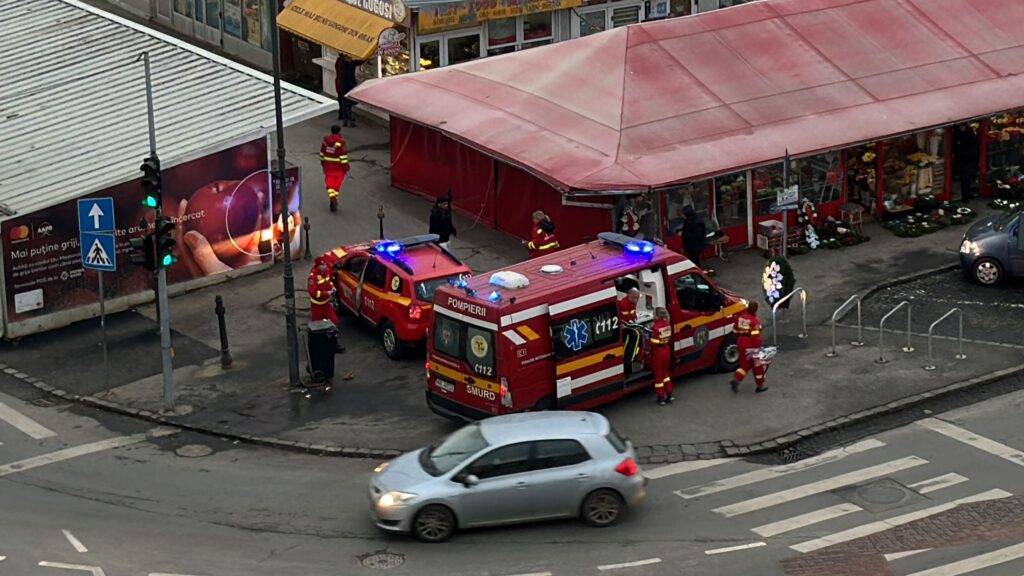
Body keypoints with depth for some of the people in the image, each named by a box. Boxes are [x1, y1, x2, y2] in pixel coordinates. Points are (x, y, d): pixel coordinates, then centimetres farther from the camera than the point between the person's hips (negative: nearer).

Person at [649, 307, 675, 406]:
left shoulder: (655, 328, -25)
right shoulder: (667, 325, -2)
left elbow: (653, 343, -22)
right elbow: (669, 339, 6)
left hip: (658, 352, -7)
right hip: (666, 351, 7)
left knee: (658, 374, 6)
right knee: (666, 372, 22)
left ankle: (661, 397, 13)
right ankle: (669, 394, 24)